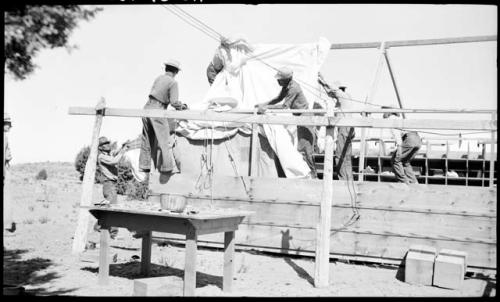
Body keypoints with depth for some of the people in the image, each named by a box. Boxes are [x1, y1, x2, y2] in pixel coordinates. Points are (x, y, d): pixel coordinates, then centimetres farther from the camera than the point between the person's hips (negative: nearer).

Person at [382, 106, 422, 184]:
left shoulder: (391, 118, 9)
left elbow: (396, 132, -8)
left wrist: (399, 146, -18)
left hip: (409, 139, -8)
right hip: (418, 140, 8)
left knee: (395, 160, 1)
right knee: (405, 162, 20)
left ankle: (403, 182, -3)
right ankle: (414, 183, 9)